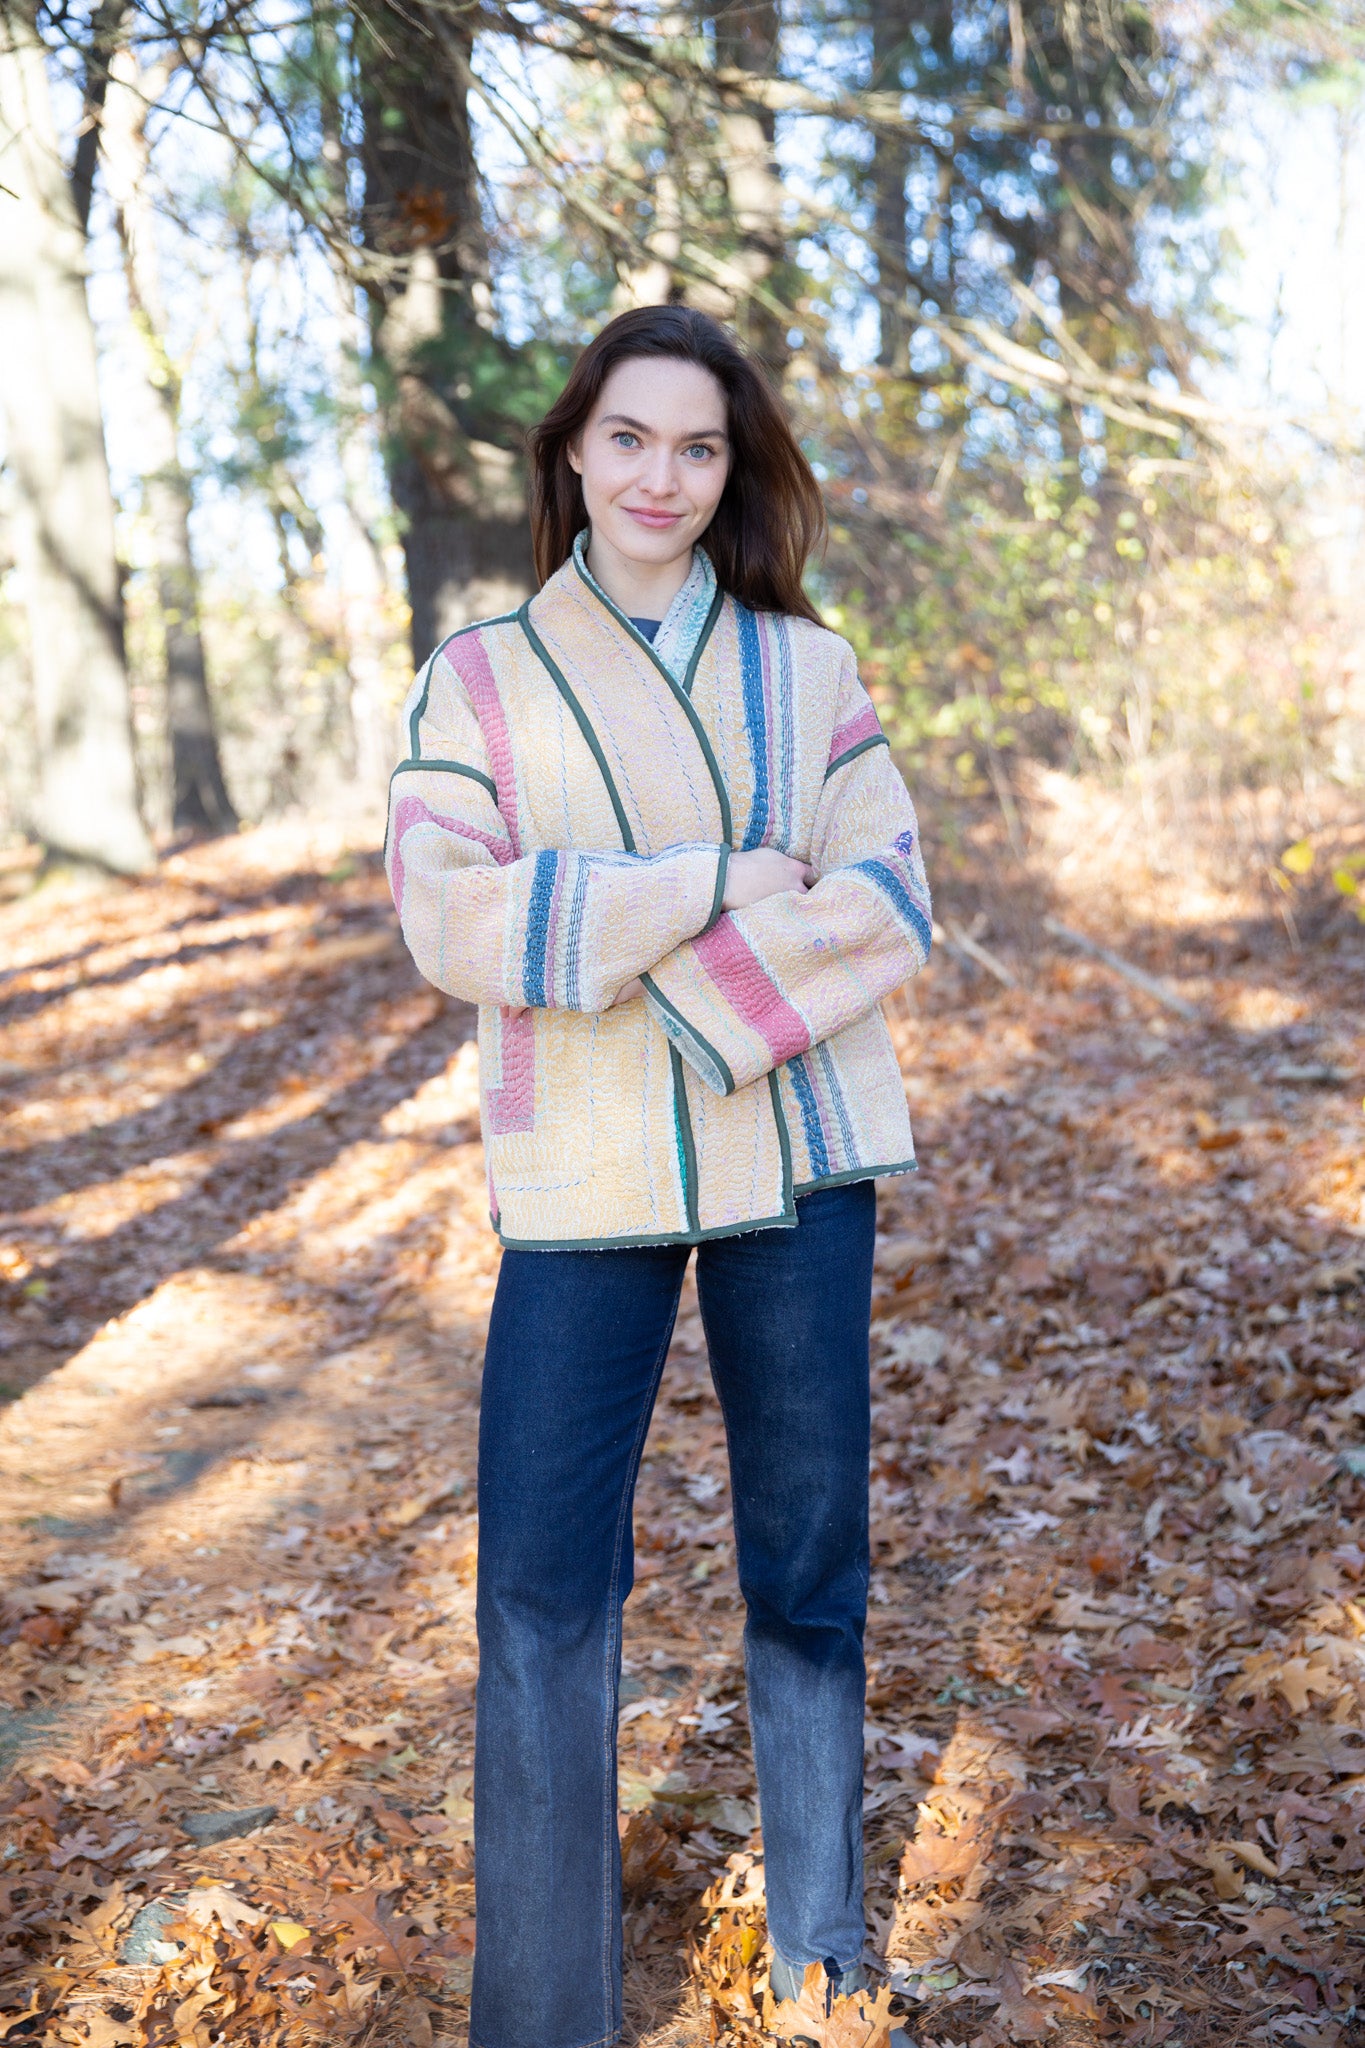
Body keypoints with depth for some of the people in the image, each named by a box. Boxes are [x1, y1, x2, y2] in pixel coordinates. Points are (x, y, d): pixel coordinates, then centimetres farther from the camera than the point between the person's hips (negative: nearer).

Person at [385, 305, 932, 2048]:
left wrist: (685, 989, -16)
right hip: (584, 1182, -1)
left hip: (798, 1161, 2)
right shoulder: (481, 678, 3)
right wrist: (727, 882, -14)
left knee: (808, 1562, 12)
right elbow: (446, 919, -11)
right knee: (542, 1590, -2)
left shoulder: (805, 667, 7)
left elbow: (889, 908, -2)